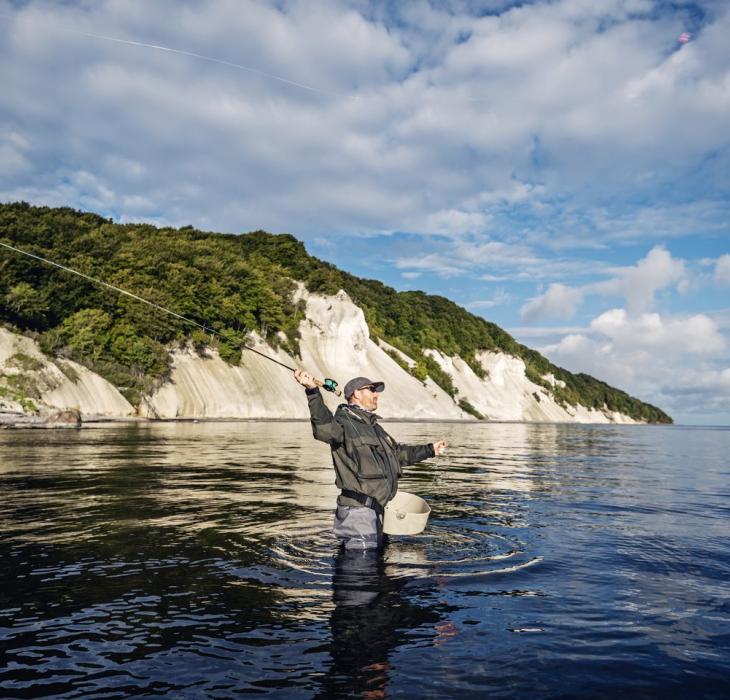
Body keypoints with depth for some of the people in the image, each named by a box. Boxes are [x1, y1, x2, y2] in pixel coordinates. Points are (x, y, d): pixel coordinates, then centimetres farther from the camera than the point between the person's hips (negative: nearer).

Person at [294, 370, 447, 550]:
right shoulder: (343, 421, -12)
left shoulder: (373, 426, 20)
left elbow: (397, 452, 33)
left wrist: (430, 449, 33)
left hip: (376, 508, 10)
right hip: (357, 510, -10)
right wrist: (313, 391, -51)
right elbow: (324, 428, -37)